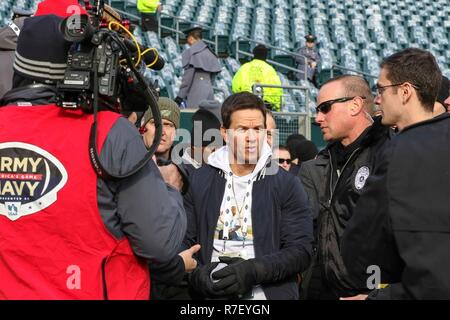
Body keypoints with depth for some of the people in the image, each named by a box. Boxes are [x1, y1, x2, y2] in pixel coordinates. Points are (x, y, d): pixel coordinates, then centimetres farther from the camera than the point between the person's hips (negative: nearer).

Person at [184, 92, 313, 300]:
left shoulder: (287, 185, -2)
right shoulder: (199, 181, 4)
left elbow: (300, 250, -9)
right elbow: (183, 242, 2)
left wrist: (252, 271, -21)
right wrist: (196, 275, -17)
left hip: (268, 293, -1)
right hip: (210, 293, 2)